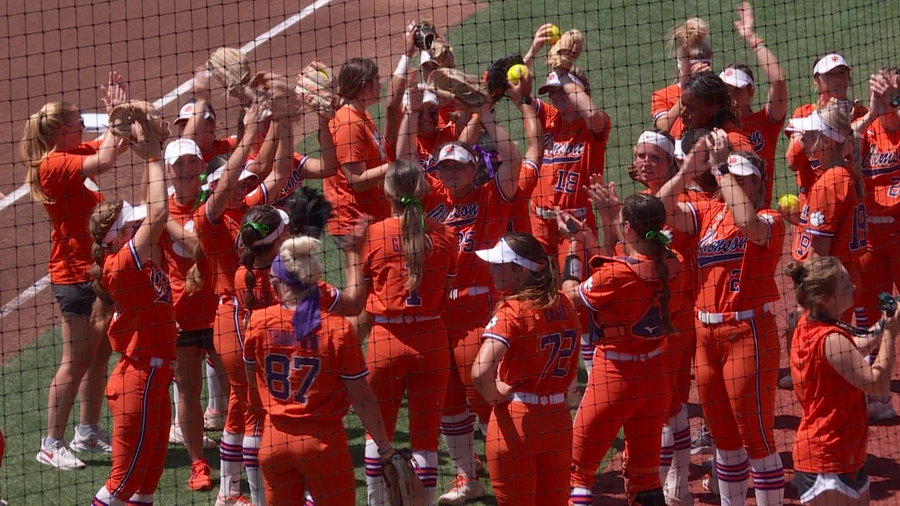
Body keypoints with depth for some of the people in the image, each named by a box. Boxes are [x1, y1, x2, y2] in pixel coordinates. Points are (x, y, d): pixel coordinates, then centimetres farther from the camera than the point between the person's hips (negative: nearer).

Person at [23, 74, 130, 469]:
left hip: (95, 269, 9)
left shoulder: (73, 155, 8)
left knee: (100, 353, 16)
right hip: (74, 274, -9)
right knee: (77, 360, -5)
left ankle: (89, 432, 26)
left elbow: (115, 144, 21)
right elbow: (105, 160, -32)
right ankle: (52, 444, 2)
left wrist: (118, 114, 4)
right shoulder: (54, 165, -19)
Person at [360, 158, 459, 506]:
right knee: (426, 437, 6)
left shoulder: (372, 235, -7)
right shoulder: (444, 236, -3)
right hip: (432, 341, 1)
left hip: (385, 340, -1)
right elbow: (446, 296, 3)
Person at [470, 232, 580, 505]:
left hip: (514, 422, -6)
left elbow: (481, 372, -29)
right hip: (558, 420, 6)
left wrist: (495, 396, -11)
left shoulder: (512, 311, -17)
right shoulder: (564, 305, 3)